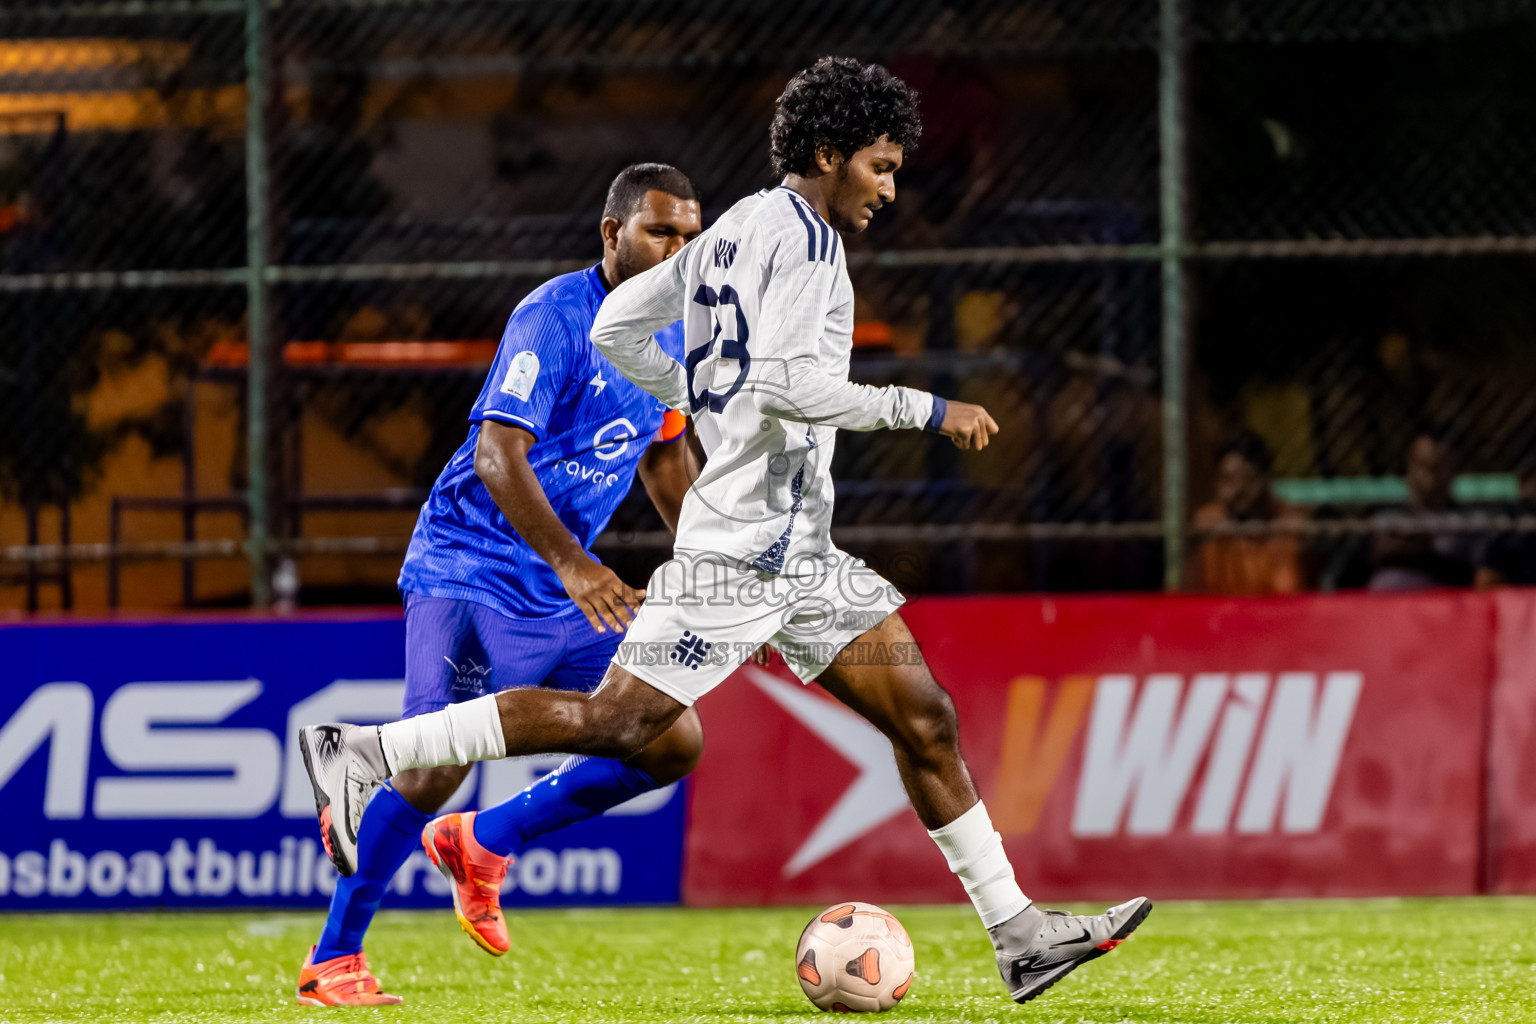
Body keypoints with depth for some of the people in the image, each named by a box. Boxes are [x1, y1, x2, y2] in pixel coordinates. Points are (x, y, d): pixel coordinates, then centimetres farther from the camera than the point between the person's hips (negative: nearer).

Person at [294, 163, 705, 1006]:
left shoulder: (673, 331, 8)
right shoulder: (553, 317, -17)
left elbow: (663, 455, 25)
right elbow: (496, 456, -26)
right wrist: (572, 564, -37)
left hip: (566, 591, 8)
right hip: (469, 569, -8)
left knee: (673, 743, -1)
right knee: (439, 759, -20)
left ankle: (483, 844, 15)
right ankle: (332, 962, -6)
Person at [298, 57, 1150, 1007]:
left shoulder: (736, 230, 17)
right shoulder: (801, 236, -11)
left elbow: (615, 330, 20)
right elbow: (786, 385, -24)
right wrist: (925, 409, -18)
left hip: (797, 551, 10)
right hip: (745, 546, -10)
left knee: (925, 717, 6)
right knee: (614, 721, -12)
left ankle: (1019, 935, 6)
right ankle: (364, 751, -6)